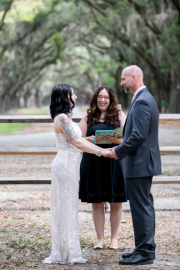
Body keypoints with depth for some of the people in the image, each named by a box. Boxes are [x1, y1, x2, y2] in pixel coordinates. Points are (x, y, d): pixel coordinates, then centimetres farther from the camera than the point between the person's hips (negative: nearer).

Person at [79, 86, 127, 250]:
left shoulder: (119, 115, 5)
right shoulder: (88, 117, 11)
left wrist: (115, 139, -20)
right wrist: (91, 140, -12)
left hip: (115, 162, -1)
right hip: (93, 163, 2)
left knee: (116, 202, 2)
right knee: (96, 203, 4)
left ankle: (114, 238, 10)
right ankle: (100, 239, 11)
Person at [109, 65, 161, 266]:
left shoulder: (142, 101, -18)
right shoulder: (145, 99, 16)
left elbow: (139, 135, -24)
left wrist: (119, 151, -14)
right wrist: (121, 147, 13)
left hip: (139, 164, -11)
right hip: (143, 162, 11)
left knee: (141, 207, -7)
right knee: (144, 206, 15)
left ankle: (144, 253, -3)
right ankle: (145, 248, 23)